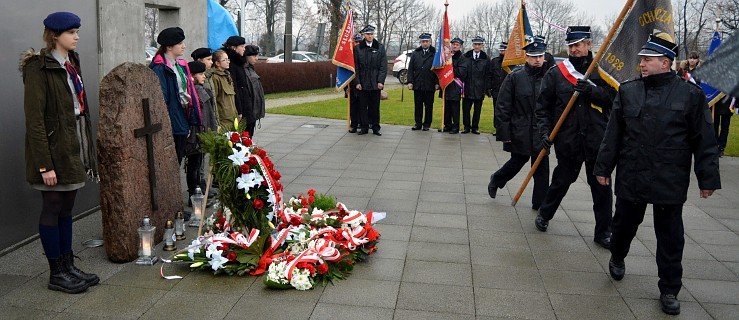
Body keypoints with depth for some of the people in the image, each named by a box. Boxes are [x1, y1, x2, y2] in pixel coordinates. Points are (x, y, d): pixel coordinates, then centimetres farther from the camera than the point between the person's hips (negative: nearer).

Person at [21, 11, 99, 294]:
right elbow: (34, 120, -17)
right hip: (54, 151, -7)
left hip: (73, 149, 8)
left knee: (66, 209, 14)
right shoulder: (39, 68, -13)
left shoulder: (71, 64, 11)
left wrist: (88, 150, 10)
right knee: (52, 209, 3)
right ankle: (56, 273, 13)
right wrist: (44, 164, -20)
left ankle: (68, 266, 23)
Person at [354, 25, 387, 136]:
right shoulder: (358, 48, 6)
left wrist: (381, 81, -7)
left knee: (375, 106, 5)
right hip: (362, 84, 0)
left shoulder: (380, 48, 6)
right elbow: (356, 67, 4)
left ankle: (375, 127, 12)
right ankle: (364, 127, 10)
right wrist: (357, 82, -5)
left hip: (375, 84, 0)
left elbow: (383, 66, 2)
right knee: (363, 106, 3)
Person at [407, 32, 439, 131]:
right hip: (417, 85, 2)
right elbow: (410, 69, 8)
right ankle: (418, 123, 15)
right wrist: (410, 81, 0)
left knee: (428, 105, 5)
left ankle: (427, 124, 14)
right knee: (418, 105, 7)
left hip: (429, 85, -2)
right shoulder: (415, 54, 9)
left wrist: (437, 83, -5)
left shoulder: (435, 54, 1)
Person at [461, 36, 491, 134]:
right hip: (468, 88, 0)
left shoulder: (485, 59, 4)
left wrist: (487, 88, -3)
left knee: (477, 109, 6)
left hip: (479, 89, 0)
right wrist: (462, 85, -2)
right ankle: (467, 127, 14)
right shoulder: (466, 57, 4)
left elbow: (488, 75, 4)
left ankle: (475, 127, 16)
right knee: (466, 108, 2)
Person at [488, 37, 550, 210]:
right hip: (520, 134, -2)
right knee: (517, 162, 11)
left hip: (541, 134, 3)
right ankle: (496, 180, 39)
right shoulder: (515, 77, -6)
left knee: (542, 169, 6)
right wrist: (504, 133, -9)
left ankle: (540, 203, 18)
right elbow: (502, 107, -6)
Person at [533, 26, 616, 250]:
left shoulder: (602, 71, 5)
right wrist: (545, 130, -7)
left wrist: (592, 91, -18)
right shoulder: (555, 73, 3)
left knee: (601, 185, 5)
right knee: (561, 180, 13)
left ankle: (603, 232, 18)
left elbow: (614, 98, -3)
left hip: (597, 140, 1)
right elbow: (543, 106, 3)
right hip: (568, 140, 0)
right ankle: (544, 215, 37)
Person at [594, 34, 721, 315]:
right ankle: (617, 259, 46)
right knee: (624, 225, 18)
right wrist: (603, 168, 6)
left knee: (670, 238, 7)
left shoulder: (690, 94, -5)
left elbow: (704, 141, -2)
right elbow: (613, 134, 6)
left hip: (670, 183, -2)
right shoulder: (628, 91, 3)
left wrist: (707, 178, -3)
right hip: (630, 177, 2)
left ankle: (669, 289, 21)